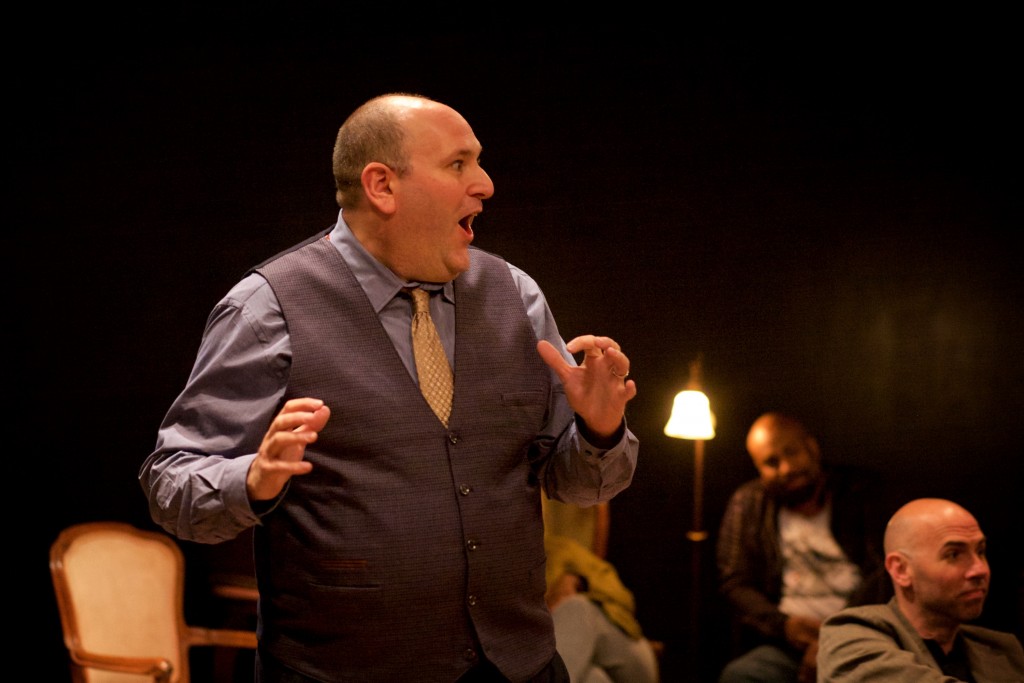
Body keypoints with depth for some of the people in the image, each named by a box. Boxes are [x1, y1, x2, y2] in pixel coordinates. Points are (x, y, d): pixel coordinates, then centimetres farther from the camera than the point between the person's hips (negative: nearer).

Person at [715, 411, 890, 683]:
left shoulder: (861, 492, 11)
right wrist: (783, 625, -9)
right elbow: (734, 584, 11)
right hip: (785, 647, 2)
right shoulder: (746, 504, 16)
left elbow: (882, 573, 0)